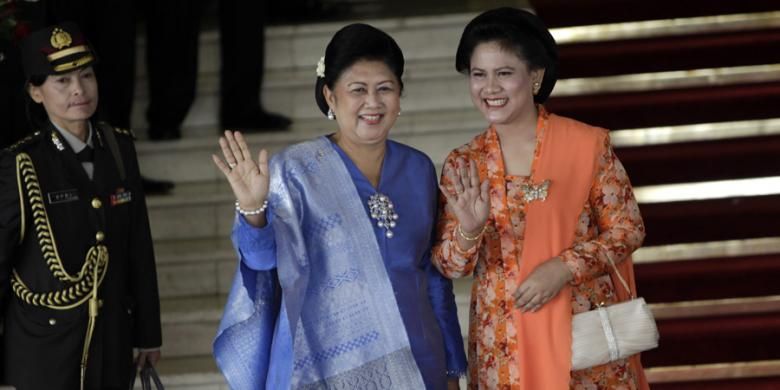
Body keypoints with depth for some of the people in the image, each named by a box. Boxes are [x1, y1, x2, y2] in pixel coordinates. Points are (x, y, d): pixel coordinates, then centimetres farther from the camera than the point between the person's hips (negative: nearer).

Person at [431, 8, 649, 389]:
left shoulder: (587, 144, -6)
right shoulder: (462, 165, 1)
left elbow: (628, 228, -3)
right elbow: (449, 266, 1)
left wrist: (564, 267, -16)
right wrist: (469, 231, -20)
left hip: (584, 330, -2)